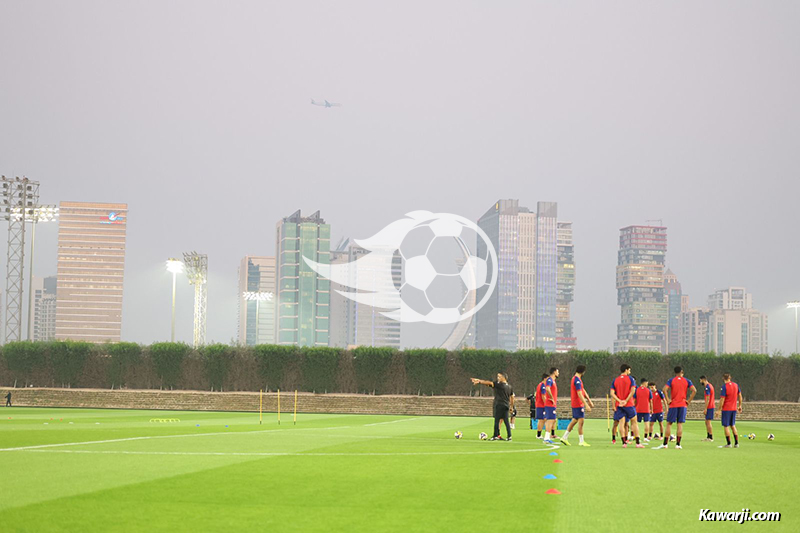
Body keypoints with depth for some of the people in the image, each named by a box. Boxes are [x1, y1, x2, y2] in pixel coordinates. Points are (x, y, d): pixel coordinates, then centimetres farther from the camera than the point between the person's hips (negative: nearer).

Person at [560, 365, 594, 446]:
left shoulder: (575, 379, 16)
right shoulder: (577, 380, -17)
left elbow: (583, 391, 21)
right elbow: (579, 394, -22)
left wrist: (589, 400, 21)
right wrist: (586, 404, -22)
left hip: (575, 404, 10)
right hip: (578, 404, -10)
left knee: (574, 421, 13)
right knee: (580, 421, -7)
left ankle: (564, 437, 15)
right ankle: (581, 441, -5)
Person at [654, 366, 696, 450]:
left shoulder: (671, 380, 1)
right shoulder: (687, 381, 5)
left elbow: (665, 389, -14)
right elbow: (694, 391, -7)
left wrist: (668, 400, -6)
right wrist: (689, 401, -1)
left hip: (673, 405, -1)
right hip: (683, 405, 1)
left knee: (669, 424, 3)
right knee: (680, 424, 3)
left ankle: (665, 444, 1)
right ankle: (678, 444, 0)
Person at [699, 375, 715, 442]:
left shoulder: (707, 387, -16)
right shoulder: (710, 385, 16)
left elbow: (707, 398, -21)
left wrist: (705, 408, -20)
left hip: (709, 407, -10)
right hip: (711, 406, 10)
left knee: (708, 422, -7)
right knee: (707, 422, 14)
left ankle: (711, 438, -5)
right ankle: (708, 437, 17)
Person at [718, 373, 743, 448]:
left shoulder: (724, 387, -15)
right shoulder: (736, 385, 4)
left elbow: (722, 400, -16)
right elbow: (740, 396, 11)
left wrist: (719, 410, -10)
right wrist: (739, 406, 21)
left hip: (726, 409, -6)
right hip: (734, 409, 6)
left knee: (726, 426, 2)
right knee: (733, 426, 16)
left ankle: (728, 443, 2)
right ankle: (736, 443, 13)